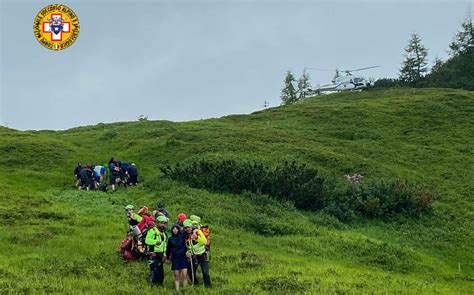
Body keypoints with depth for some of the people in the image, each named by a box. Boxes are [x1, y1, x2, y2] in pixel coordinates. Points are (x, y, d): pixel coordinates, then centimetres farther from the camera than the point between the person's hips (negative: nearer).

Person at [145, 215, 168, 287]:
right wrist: (156, 242, -28)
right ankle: (153, 284, -9)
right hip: (153, 254, -7)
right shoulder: (152, 231, -4)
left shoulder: (164, 233, 22)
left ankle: (160, 283, 18)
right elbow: (147, 240, -17)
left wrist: (164, 255, 22)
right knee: (154, 270, -13)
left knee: (160, 270, 9)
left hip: (160, 255, 8)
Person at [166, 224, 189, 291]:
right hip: (175, 259, 1)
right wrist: (168, 257, 21)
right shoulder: (170, 239, 5)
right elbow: (168, 249, 16)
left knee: (184, 275, -9)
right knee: (176, 276, 4)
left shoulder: (182, 236, 0)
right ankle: (177, 289, 9)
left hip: (183, 257, -1)